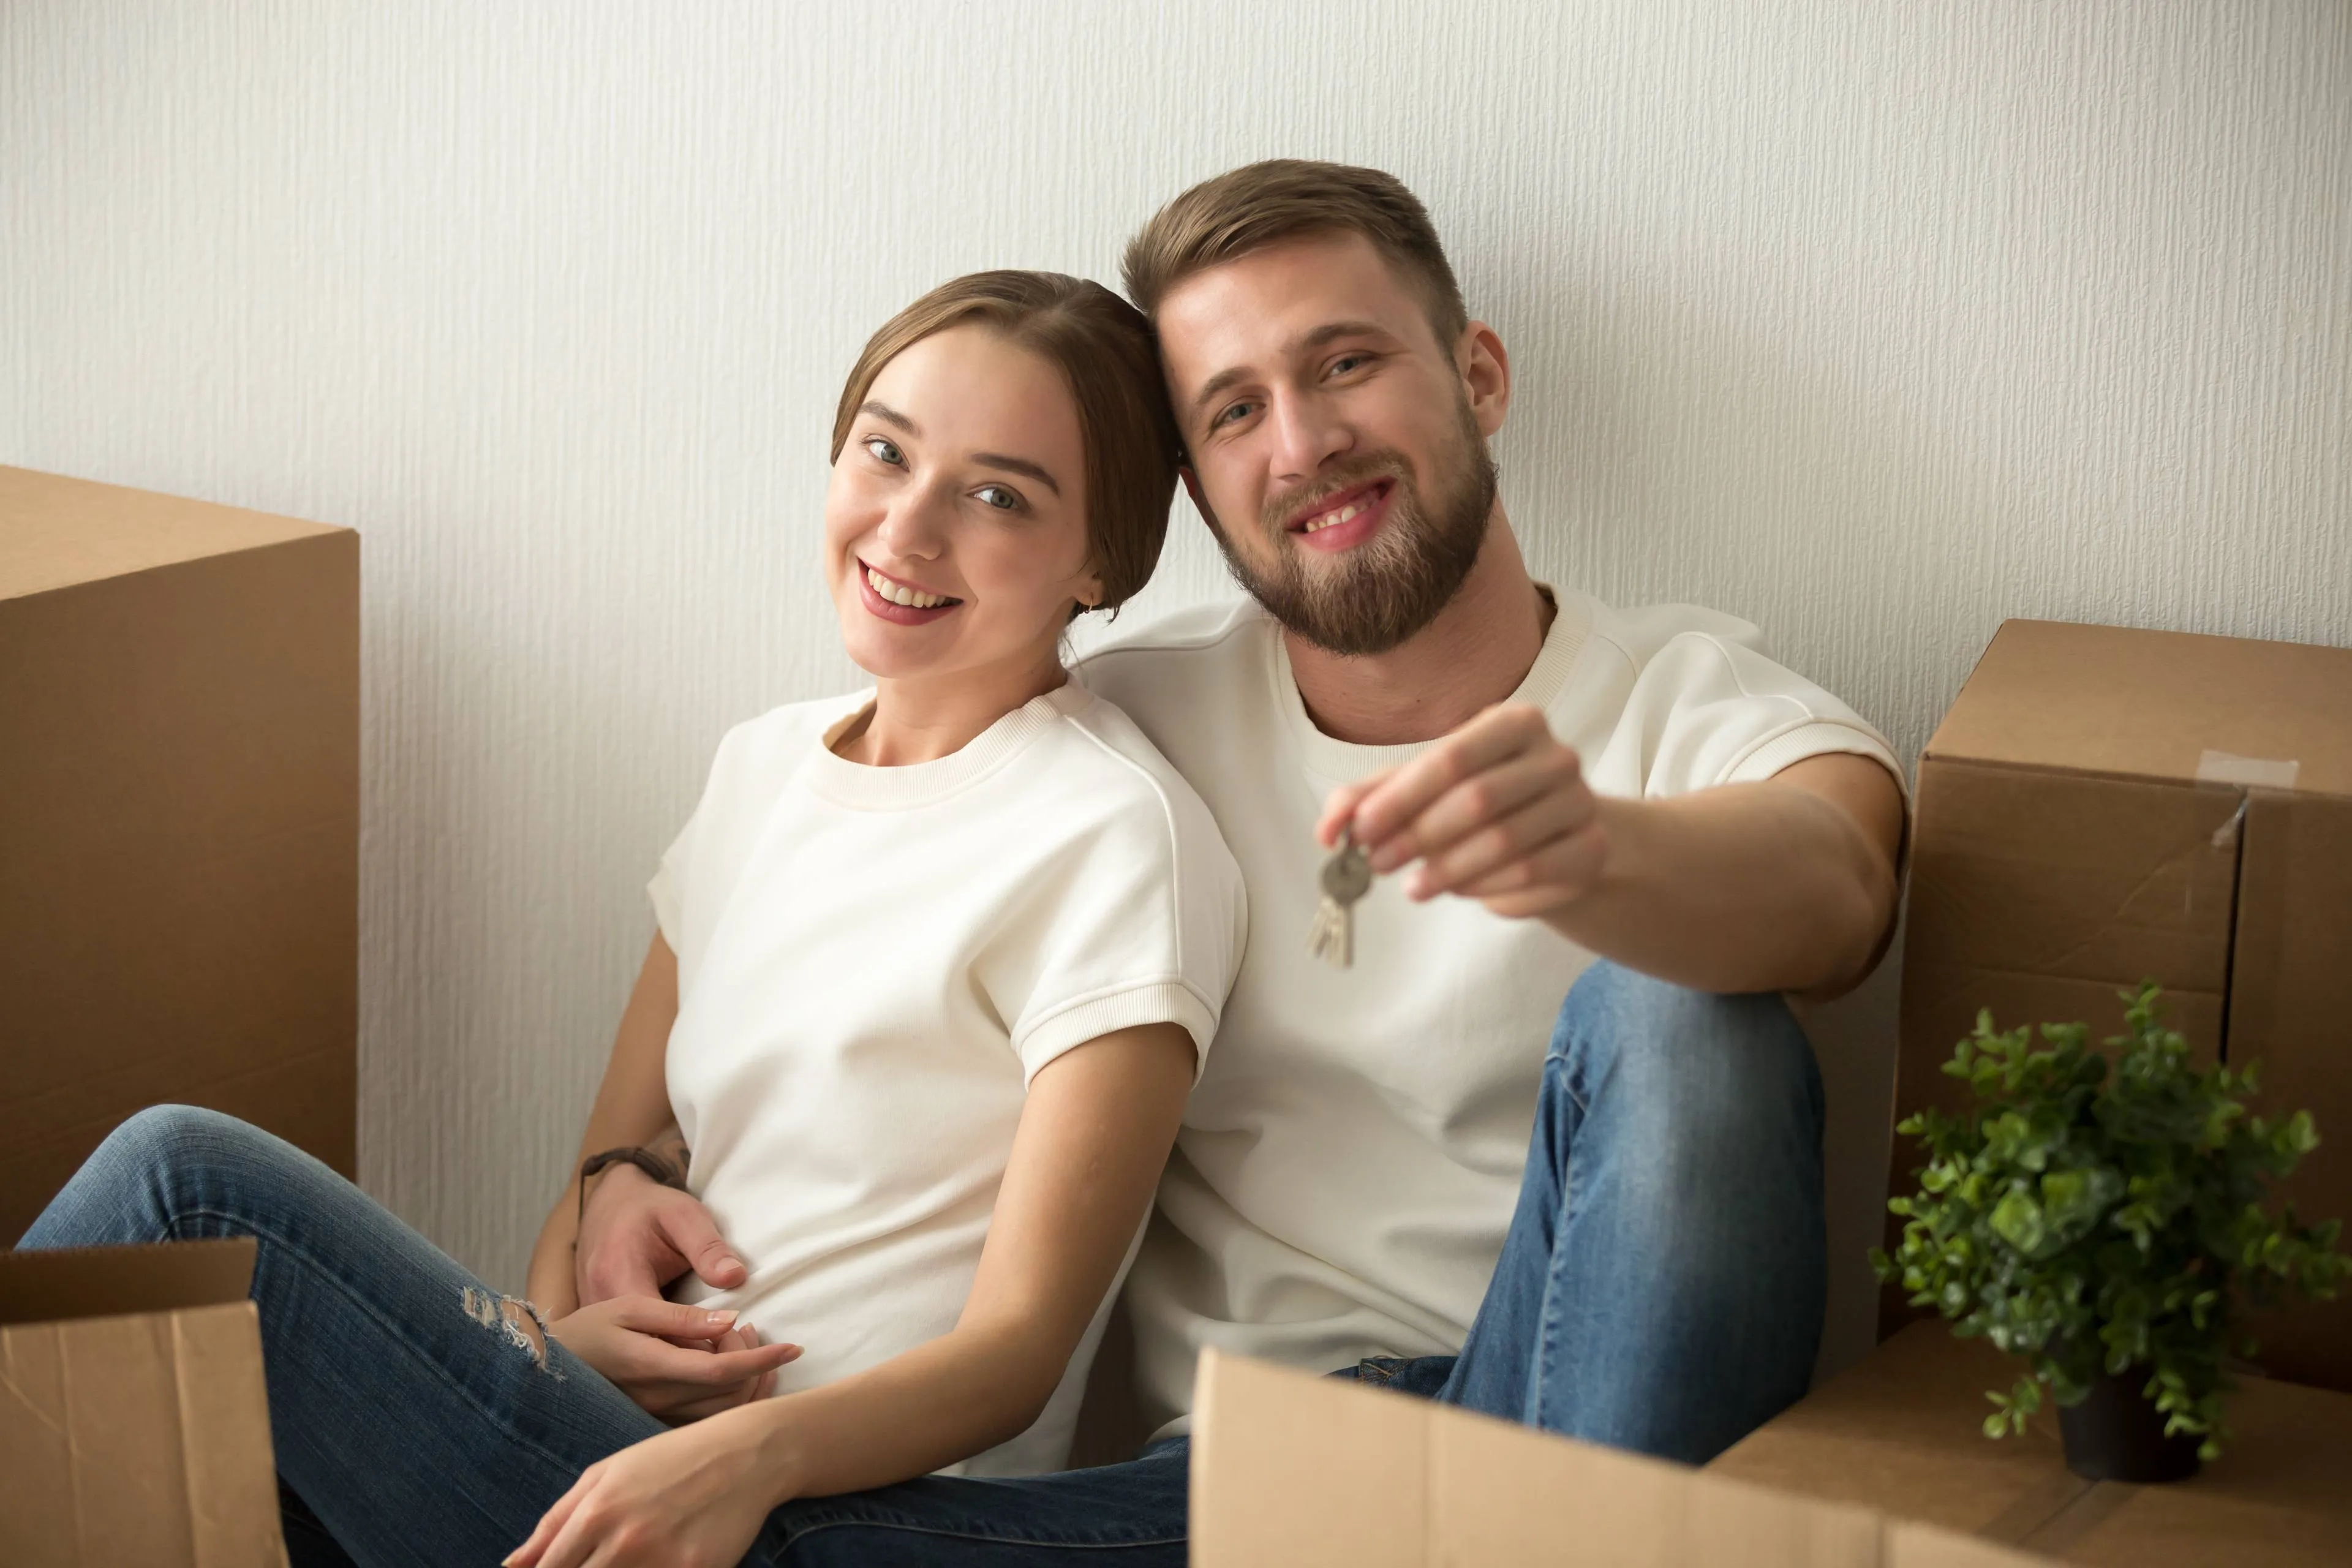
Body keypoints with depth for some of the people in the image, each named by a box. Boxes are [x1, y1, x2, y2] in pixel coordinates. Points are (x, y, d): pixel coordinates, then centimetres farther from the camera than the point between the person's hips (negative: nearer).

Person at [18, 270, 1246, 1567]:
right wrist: (557, 1326, -7)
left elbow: (1018, 1353, -13)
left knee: (187, 1176, -17)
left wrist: (750, 1452, -32)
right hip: (640, 1437, 7)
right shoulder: (766, 766, 14)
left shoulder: (1111, 841, -9)